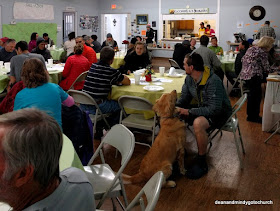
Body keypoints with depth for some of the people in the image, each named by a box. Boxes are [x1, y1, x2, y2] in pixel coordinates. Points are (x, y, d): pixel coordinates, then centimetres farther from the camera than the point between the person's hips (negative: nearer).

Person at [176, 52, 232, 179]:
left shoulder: (213, 81, -28)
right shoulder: (189, 78, -3)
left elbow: (215, 109, -31)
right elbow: (184, 98, 5)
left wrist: (189, 112, -33)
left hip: (219, 112, -8)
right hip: (202, 107, 8)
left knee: (198, 123, -38)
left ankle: (201, 163, -19)